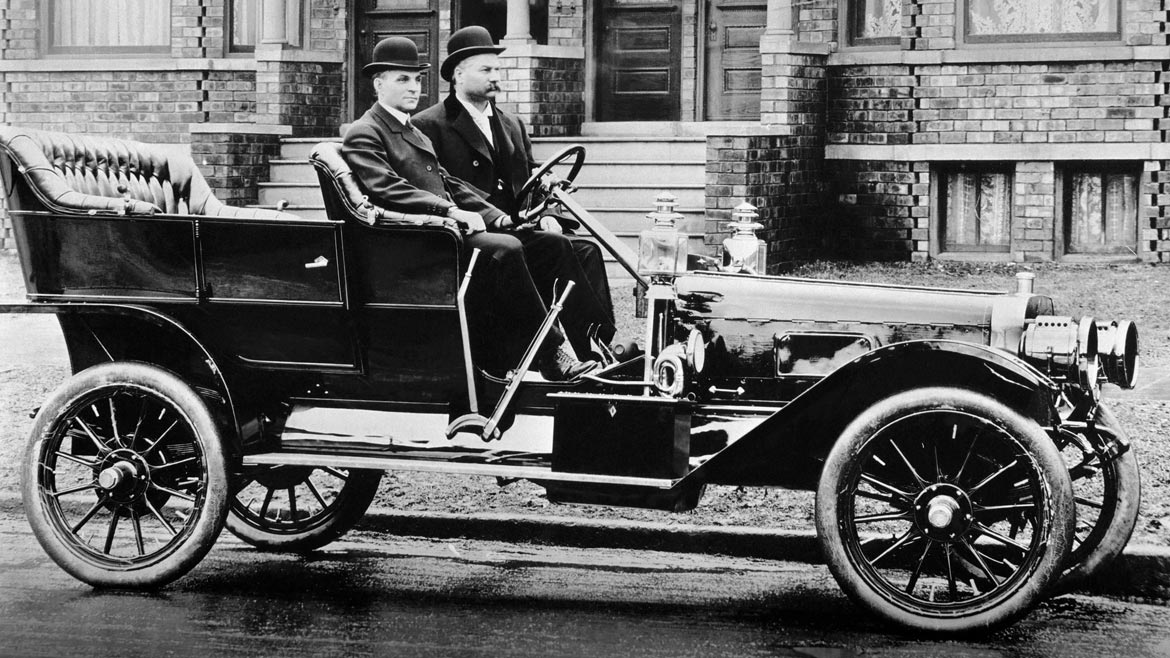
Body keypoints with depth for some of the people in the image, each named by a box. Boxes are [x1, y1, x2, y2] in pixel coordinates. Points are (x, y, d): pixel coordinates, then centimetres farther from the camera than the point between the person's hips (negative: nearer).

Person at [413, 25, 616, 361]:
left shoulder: (512, 125, 24)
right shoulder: (429, 125, 0)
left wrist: (543, 213, 0)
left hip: (517, 229, 7)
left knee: (586, 249, -19)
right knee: (557, 248, -28)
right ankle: (590, 355, -31)